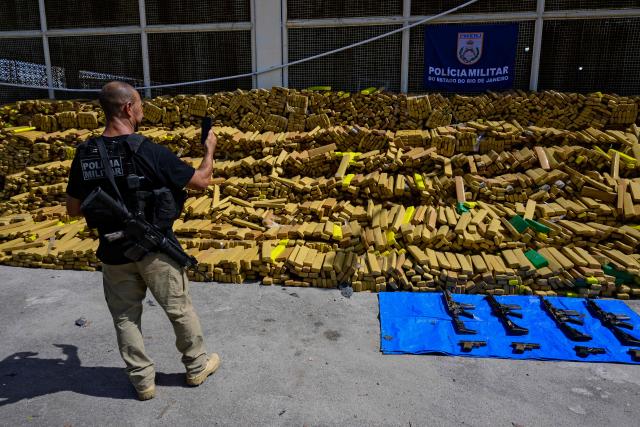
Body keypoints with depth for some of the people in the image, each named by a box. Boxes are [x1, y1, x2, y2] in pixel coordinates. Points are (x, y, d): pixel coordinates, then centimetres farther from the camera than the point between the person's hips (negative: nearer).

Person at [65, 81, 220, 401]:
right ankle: (197, 366, 31)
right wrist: (209, 149, 6)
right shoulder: (148, 151, -19)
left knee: (125, 317, 18)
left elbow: (73, 209, 4)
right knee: (179, 309, 14)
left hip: (114, 252, 4)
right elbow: (201, 181, -11)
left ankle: (142, 380, 29)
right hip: (154, 249, -4)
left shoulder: (84, 154, -5)